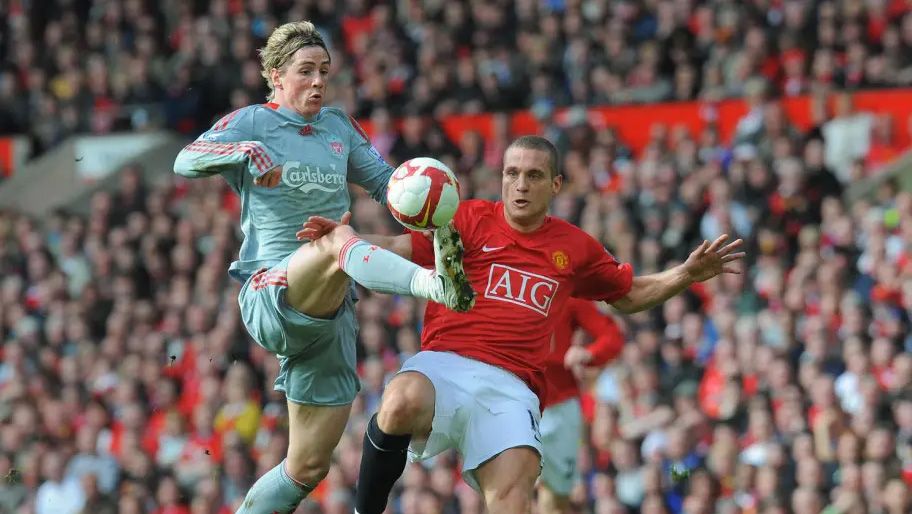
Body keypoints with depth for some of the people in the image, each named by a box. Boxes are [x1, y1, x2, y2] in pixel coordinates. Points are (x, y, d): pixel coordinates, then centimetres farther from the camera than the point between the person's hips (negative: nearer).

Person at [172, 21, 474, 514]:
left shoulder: (337, 126, 16)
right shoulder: (252, 122, 3)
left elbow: (385, 182, 22)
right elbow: (185, 162, -10)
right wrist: (244, 152, -29)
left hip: (330, 311, 6)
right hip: (271, 299, -6)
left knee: (308, 466, 6)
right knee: (340, 239, -39)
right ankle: (435, 283, -68)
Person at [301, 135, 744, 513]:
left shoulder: (575, 248, 20)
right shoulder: (472, 219, 10)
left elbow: (630, 296, 34)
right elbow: (403, 249, -1)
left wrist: (687, 274, 20)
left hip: (511, 384, 2)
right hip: (443, 364, -2)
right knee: (402, 403, -38)